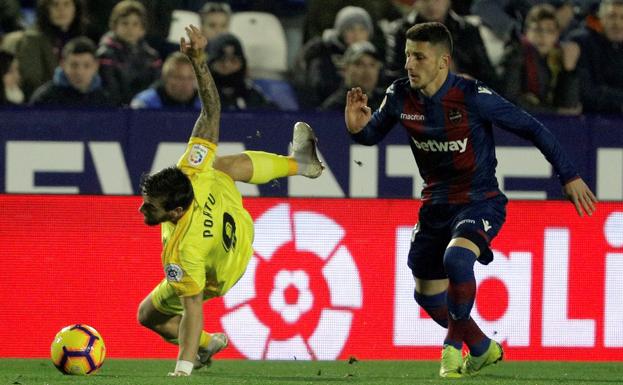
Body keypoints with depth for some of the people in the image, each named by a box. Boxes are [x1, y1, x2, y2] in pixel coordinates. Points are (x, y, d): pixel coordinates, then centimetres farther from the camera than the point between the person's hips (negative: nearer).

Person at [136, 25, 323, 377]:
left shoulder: (182, 249, -50)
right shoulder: (192, 170, -39)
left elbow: (192, 310, -46)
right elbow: (212, 112, -33)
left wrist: (182, 370, -47)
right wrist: (200, 62, -40)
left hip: (215, 277, -5)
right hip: (240, 226, 5)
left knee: (149, 315, 12)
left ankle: (205, 345, 36)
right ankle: (300, 162, 59)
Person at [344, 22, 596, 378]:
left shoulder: (473, 96, -22)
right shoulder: (400, 96, -7)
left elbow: (531, 128, -13)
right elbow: (374, 134, 10)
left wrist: (569, 176, -10)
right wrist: (358, 128, -16)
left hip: (479, 202, -6)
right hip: (436, 205, 6)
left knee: (456, 258, -34)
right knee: (428, 295, 11)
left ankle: (454, 346, -9)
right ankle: (483, 349, 38)